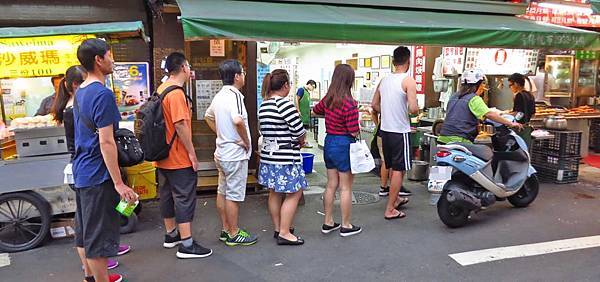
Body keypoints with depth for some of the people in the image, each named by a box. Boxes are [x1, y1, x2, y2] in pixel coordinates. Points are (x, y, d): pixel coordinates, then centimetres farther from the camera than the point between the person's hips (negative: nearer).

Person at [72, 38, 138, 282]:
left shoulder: (80, 92, 11)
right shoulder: (103, 94, -18)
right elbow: (106, 142, -22)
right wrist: (119, 183, -20)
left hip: (81, 171, 10)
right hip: (98, 175, -10)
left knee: (85, 231, 18)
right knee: (99, 236, 0)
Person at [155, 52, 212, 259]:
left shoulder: (161, 90, 11)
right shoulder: (176, 93, -19)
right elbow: (181, 125, -23)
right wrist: (192, 153, -18)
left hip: (163, 156, 10)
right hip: (179, 158, -10)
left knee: (167, 195, 17)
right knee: (185, 198, -3)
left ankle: (171, 235, 31)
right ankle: (186, 245, 1)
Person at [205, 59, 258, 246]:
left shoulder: (219, 96, 9)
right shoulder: (234, 95, -20)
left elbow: (208, 117, 24)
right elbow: (238, 120, -38)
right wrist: (246, 141, -23)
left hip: (222, 152, 9)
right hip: (236, 154, -9)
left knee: (222, 192, 15)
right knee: (234, 195, 1)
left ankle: (226, 230, 28)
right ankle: (234, 234, 12)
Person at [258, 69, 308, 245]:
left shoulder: (263, 105, 9)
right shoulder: (284, 104, -18)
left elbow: (265, 131, 12)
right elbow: (299, 131, -18)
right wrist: (301, 140, 5)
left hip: (268, 156, 9)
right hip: (285, 158, -9)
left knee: (275, 193, 16)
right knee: (294, 193, 1)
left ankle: (278, 228, 28)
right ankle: (284, 233, 4)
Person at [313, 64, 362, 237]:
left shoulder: (327, 99, 2)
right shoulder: (350, 104, -20)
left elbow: (315, 111, 22)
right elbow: (354, 132, -17)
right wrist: (354, 116, 0)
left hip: (329, 142, 7)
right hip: (344, 145, -7)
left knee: (331, 185, 16)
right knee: (345, 188, 5)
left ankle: (328, 223, 24)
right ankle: (346, 226, 16)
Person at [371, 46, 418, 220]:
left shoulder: (384, 80, 6)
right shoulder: (408, 80, -13)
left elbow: (374, 104, 13)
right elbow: (413, 109, -20)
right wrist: (416, 110, 1)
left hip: (385, 130, 7)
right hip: (400, 131, -6)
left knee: (393, 167, 21)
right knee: (399, 170, 3)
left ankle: (395, 198, 38)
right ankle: (390, 210, 6)